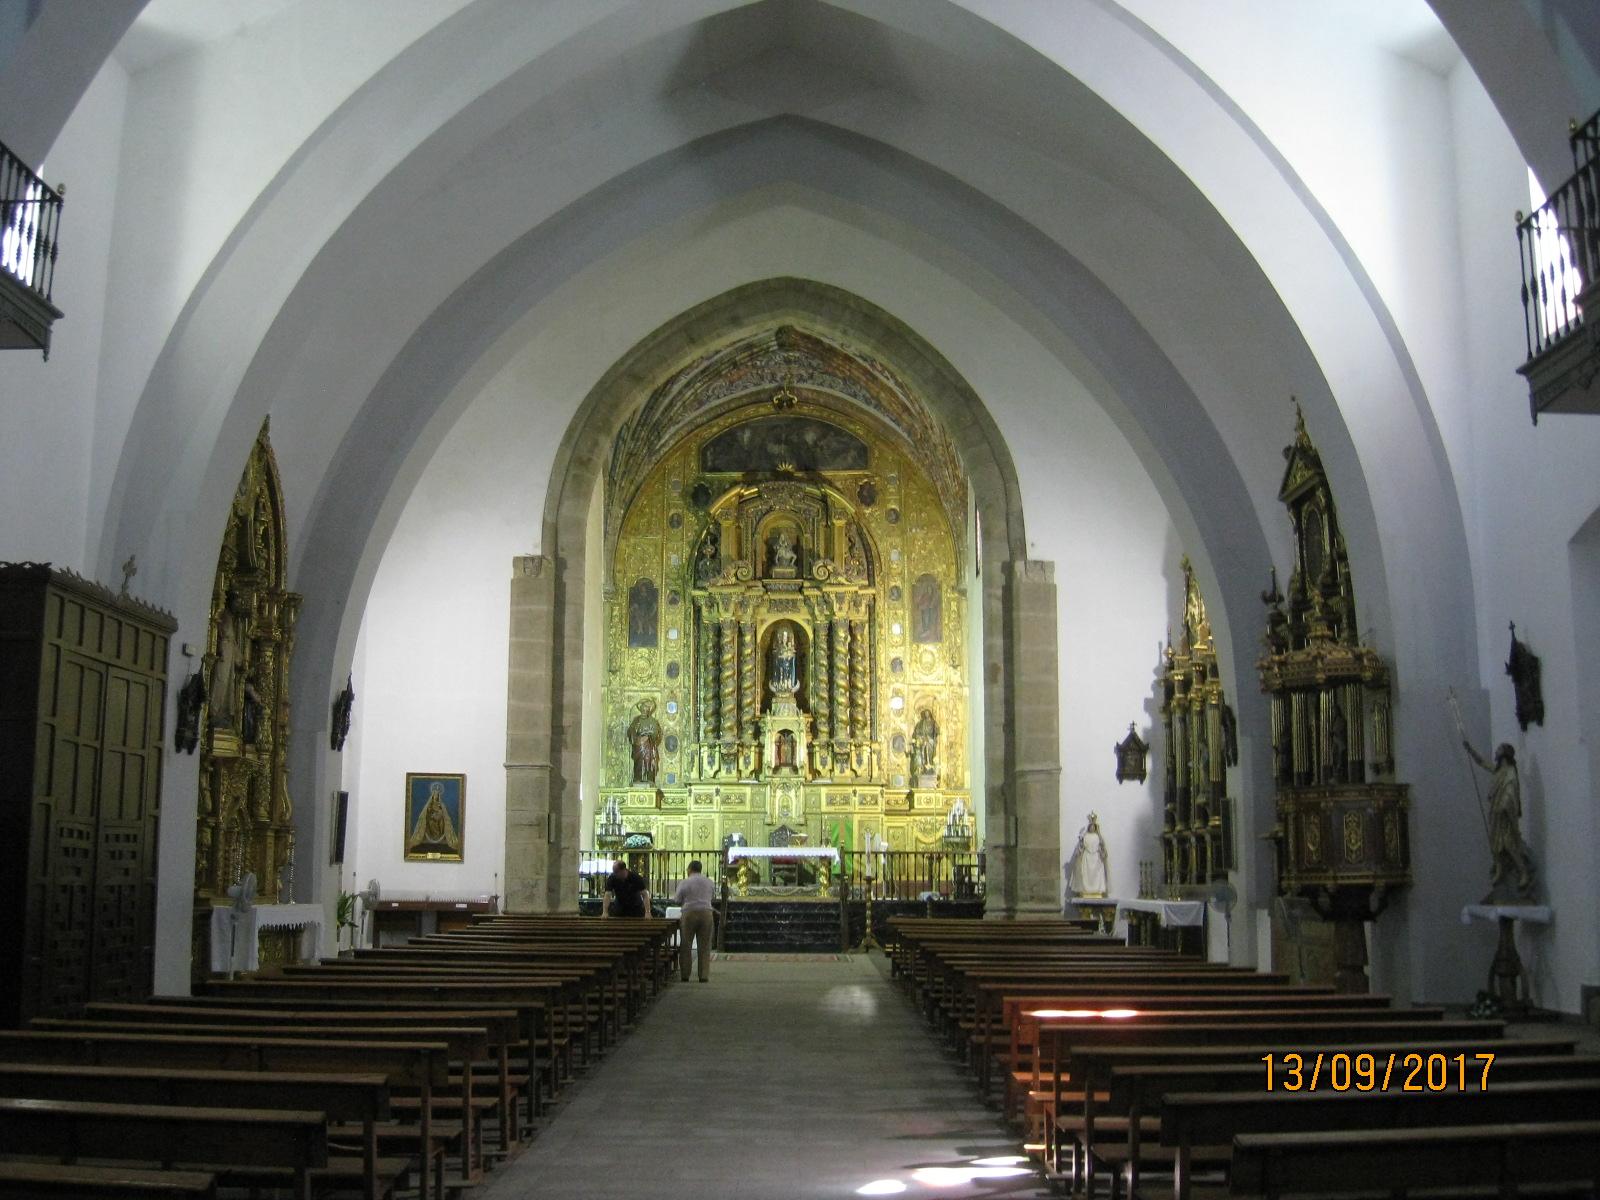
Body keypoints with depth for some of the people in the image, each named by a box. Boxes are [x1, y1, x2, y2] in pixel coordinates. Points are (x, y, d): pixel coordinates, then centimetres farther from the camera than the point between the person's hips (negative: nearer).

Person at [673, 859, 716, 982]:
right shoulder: (709, 882, 6)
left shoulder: (685, 883, -5)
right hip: (706, 913, 2)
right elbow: (713, 897, 18)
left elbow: (676, 900, -1)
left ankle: (685, 975, 9)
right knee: (704, 946, 6)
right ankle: (704, 976, 3)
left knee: (685, 946, 7)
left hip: (689, 913, -2)